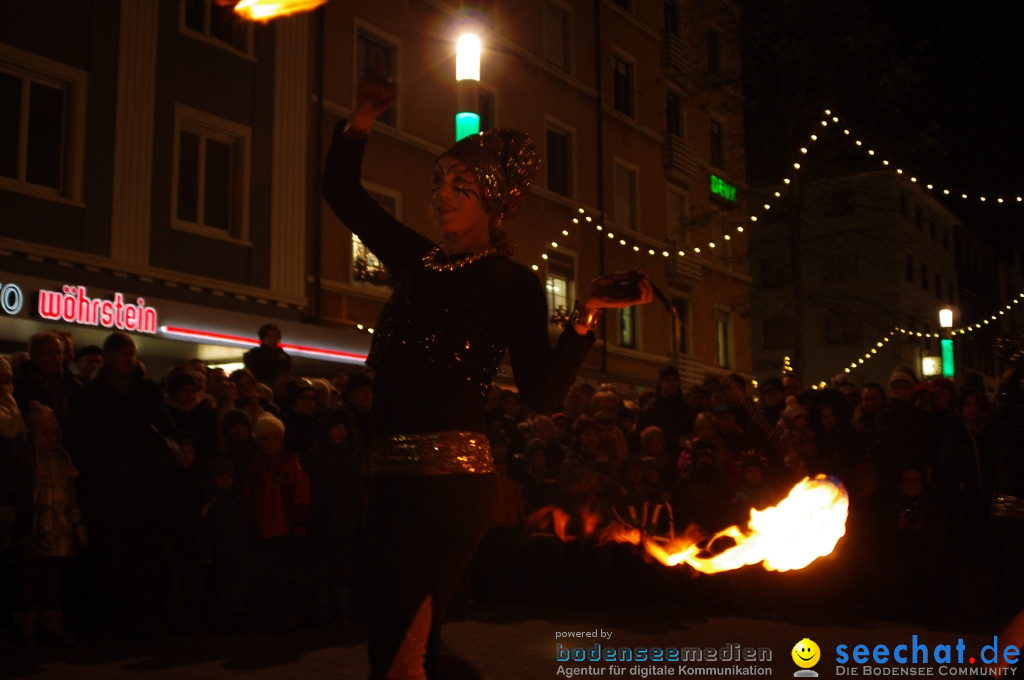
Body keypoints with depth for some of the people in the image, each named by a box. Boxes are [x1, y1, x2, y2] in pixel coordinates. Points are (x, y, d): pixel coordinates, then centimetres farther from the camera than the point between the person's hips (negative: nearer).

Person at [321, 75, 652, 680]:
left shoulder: (511, 281, -3)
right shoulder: (417, 259, 13)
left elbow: (544, 394, -12)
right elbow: (343, 192, 22)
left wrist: (585, 318, -23)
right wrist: (362, 121, 9)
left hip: (453, 479, -7)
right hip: (393, 472, 7)